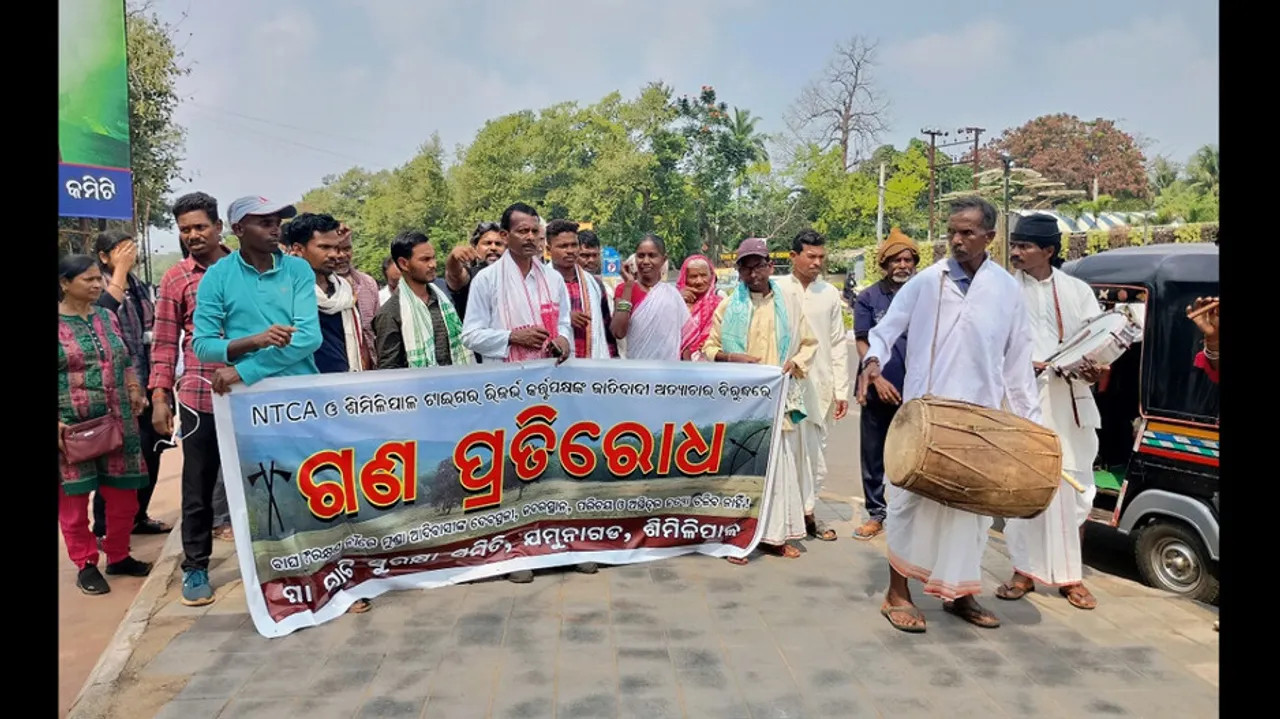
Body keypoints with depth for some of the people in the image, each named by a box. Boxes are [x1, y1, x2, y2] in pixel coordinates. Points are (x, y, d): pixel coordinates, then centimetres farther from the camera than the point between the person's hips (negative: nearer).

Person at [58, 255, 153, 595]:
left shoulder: (107, 317, 10)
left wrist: (134, 389, 2)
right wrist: (56, 422, -16)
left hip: (117, 423, 5)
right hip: (72, 427, -5)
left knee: (123, 493, 10)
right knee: (73, 497, 5)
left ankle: (118, 556, 26)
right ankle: (85, 565, 19)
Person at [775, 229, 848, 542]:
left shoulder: (830, 293, 8)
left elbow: (838, 344, 8)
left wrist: (841, 390, 5)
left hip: (820, 385, 3)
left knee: (815, 451, 10)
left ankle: (807, 511, 23)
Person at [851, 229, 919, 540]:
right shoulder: (868, 298, 2)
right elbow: (862, 343, -1)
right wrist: (878, 379, -12)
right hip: (879, 391, 0)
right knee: (873, 456, 7)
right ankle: (876, 513, 20)